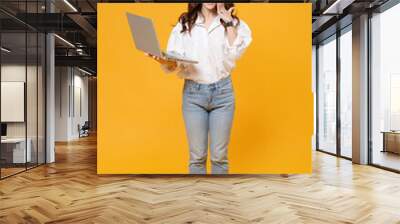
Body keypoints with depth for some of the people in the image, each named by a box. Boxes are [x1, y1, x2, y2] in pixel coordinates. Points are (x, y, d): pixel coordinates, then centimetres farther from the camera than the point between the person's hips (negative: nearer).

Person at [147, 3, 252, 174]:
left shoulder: (232, 23, 7)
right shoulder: (184, 24, 6)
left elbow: (235, 53, -11)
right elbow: (174, 63, -2)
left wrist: (227, 21, -6)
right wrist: (164, 61, -24)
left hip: (222, 92, 0)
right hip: (193, 93, 0)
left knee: (219, 155, 5)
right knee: (197, 155, 5)